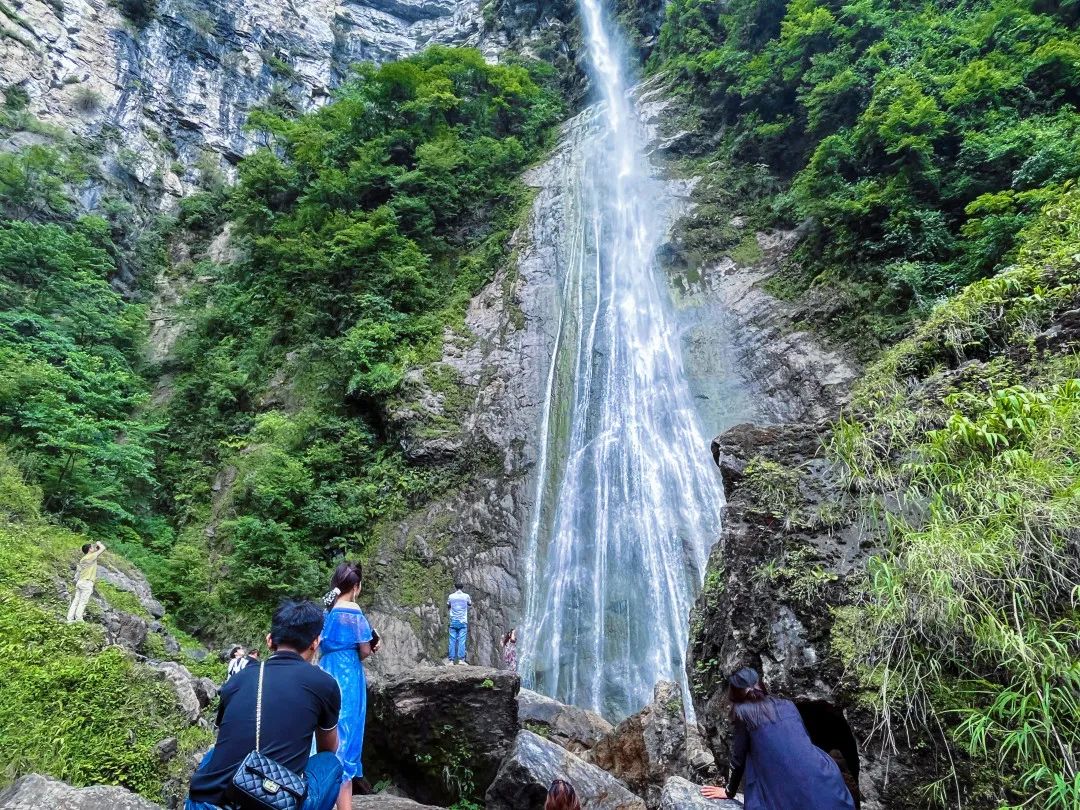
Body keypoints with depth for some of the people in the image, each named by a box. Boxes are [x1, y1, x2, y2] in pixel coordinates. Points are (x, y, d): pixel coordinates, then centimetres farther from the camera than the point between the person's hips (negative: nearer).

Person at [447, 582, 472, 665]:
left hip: (453, 621, 1)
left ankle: (451, 660, -2)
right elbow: (470, 604, 17)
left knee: (452, 641, 2)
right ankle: (461, 659, -10)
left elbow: (448, 606, 18)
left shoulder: (451, 596, 3)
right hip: (462, 622, -1)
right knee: (462, 641, -3)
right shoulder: (466, 596, 0)